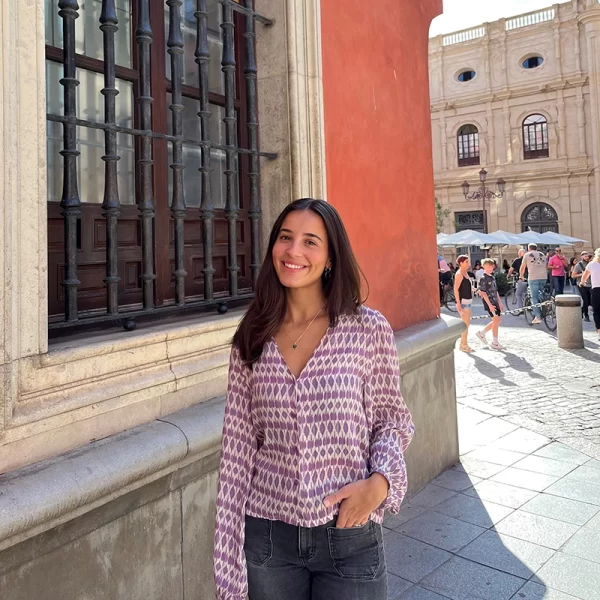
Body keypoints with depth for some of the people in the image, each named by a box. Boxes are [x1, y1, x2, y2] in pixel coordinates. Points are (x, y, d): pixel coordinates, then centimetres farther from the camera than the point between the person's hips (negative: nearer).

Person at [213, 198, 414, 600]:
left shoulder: (369, 329, -10)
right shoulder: (252, 339, -3)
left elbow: (392, 418, 1)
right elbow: (238, 444, 0)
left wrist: (380, 481, -18)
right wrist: (229, 555, 2)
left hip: (349, 537, -1)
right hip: (268, 535, 2)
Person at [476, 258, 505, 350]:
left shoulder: (492, 277, 14)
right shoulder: (483, 278, -12)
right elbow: (483, 293, -17)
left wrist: (500, 303, 18)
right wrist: (490, 305, -21)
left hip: (495, 302, 9)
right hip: (489, 302, -9)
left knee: (497, 320, 12)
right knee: (496, 320, -7)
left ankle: (482, 333, 25)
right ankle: (495, 343, 3)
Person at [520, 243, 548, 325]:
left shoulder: (527, 255, 9)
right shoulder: (542, 255, 20)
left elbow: (522, 267, 15)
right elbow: (546, 266, 24)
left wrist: (521, 276, 31)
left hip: (533, 278, -4)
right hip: (544, 277, 4)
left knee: (534, 298, -2)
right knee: (541, 296, 15)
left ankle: (538, 317, -7)